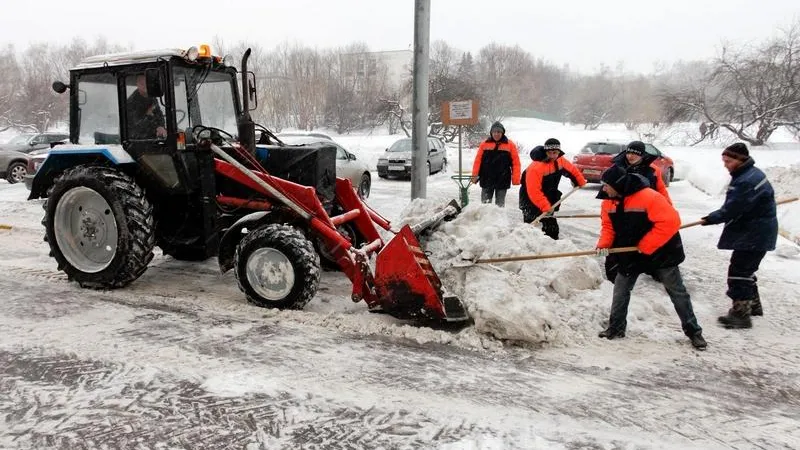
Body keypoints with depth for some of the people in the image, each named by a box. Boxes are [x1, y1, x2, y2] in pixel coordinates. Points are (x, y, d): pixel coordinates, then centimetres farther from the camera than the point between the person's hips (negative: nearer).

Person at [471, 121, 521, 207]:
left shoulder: (510, 145, 0)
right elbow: (478, 161, 2)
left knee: (500, 204, 9)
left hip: (502, 180, -1)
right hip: (486, 180, 1)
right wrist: (475, 175, -4)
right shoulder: (484, 144, 3)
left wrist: (515, 179, -8)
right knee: (485, 203, 7)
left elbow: (516, 162, -3)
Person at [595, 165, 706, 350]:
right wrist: (604, 244, -16)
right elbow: (608, 226, 5)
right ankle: (616, 328, 19)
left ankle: (693, 331, 18)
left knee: (677, 292, 6)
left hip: (660, 253, -6)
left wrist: (645, 246, -26)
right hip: (630, 255, 6)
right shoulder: (609, 202, -6)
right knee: (620, 290, 6)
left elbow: (670, 222, -30)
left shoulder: (648, 197, -29)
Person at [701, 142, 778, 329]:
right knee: (745, 269, 22)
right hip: (753, 232, 11)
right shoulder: (748, 174, 9)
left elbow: (732, 209, -24)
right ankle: (753, 305, 35)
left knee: (739, 271, -7)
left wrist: (711, 219, -11)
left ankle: (741, 313, -1)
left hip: (755, 235, -11)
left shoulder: (748, 181, -26)